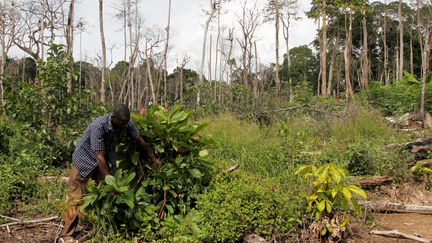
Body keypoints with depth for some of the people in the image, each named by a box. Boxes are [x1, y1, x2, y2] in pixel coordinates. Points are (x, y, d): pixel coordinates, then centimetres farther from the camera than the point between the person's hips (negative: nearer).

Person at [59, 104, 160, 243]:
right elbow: (99, 157, -33)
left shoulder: (127, 124, -18)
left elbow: (140, 141, -2)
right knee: (77, 198, -5)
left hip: (105, 160, 6)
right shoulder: (99, 126, -35)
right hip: (84, 159, -6)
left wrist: (154, 159, 6)